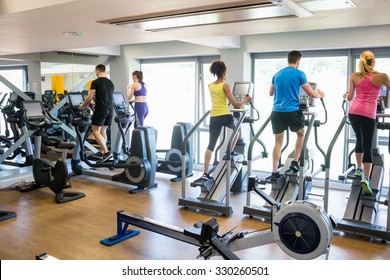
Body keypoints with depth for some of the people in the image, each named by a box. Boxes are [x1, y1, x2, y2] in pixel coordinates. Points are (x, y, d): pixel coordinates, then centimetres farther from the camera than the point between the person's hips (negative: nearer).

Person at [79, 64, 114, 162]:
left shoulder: (95, 82, -6)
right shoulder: (110, 82, 15)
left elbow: (90, 98, -6)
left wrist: (83, 105, 13)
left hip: (101, 110, -7)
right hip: (110, 109, 7)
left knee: (95, 131, -3)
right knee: (103, 131, 15)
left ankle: (106, 152, -13)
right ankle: (101, 152, 20)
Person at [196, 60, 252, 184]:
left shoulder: (210, 86, 12)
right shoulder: (225, 86, -6)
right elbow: (235, 104, -7)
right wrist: (246, 101, 10)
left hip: (214, 118, 5)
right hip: (225, 116, -4)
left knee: (211, 145, 2)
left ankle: (205, 174, -3)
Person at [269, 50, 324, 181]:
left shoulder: (277, 75, 12)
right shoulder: (299, 74, -2)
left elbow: (271, 93, 25)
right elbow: (311, 94, 0)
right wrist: (320, 95, 22)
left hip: (277, 112, 4)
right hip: (292, 111, -4)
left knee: (278, 142, 10)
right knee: (301, 134, 23)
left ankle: (274, 172, 7)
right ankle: (295, 162, 21)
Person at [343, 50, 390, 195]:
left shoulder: (354, 76, 7)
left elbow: (349, 98, 8)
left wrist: (345, 95, 32)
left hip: (353, 112, 4)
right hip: (368, 114, -4)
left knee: (360, 140, 25)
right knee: (368, 146, -2)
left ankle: (359, 169, 36)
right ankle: (365, 178, -17)